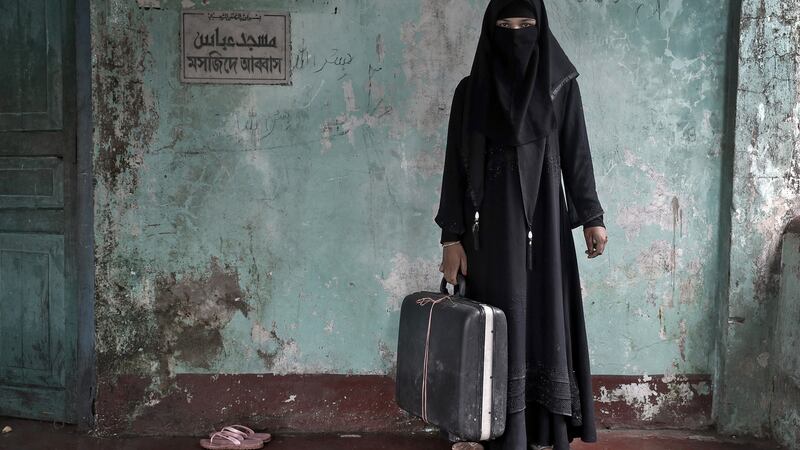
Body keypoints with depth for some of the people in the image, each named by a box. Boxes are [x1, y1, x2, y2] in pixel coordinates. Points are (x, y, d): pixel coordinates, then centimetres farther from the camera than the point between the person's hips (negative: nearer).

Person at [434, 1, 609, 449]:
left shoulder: (561, 85, 3)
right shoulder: (470, 91, 1)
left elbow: (577, 155, 7)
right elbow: (456, 166, 0)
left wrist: (591, 216, 3)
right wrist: (452, 236, -5)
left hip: (544, 223, 1)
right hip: (491, 226, -1)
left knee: (546, 319, 3)